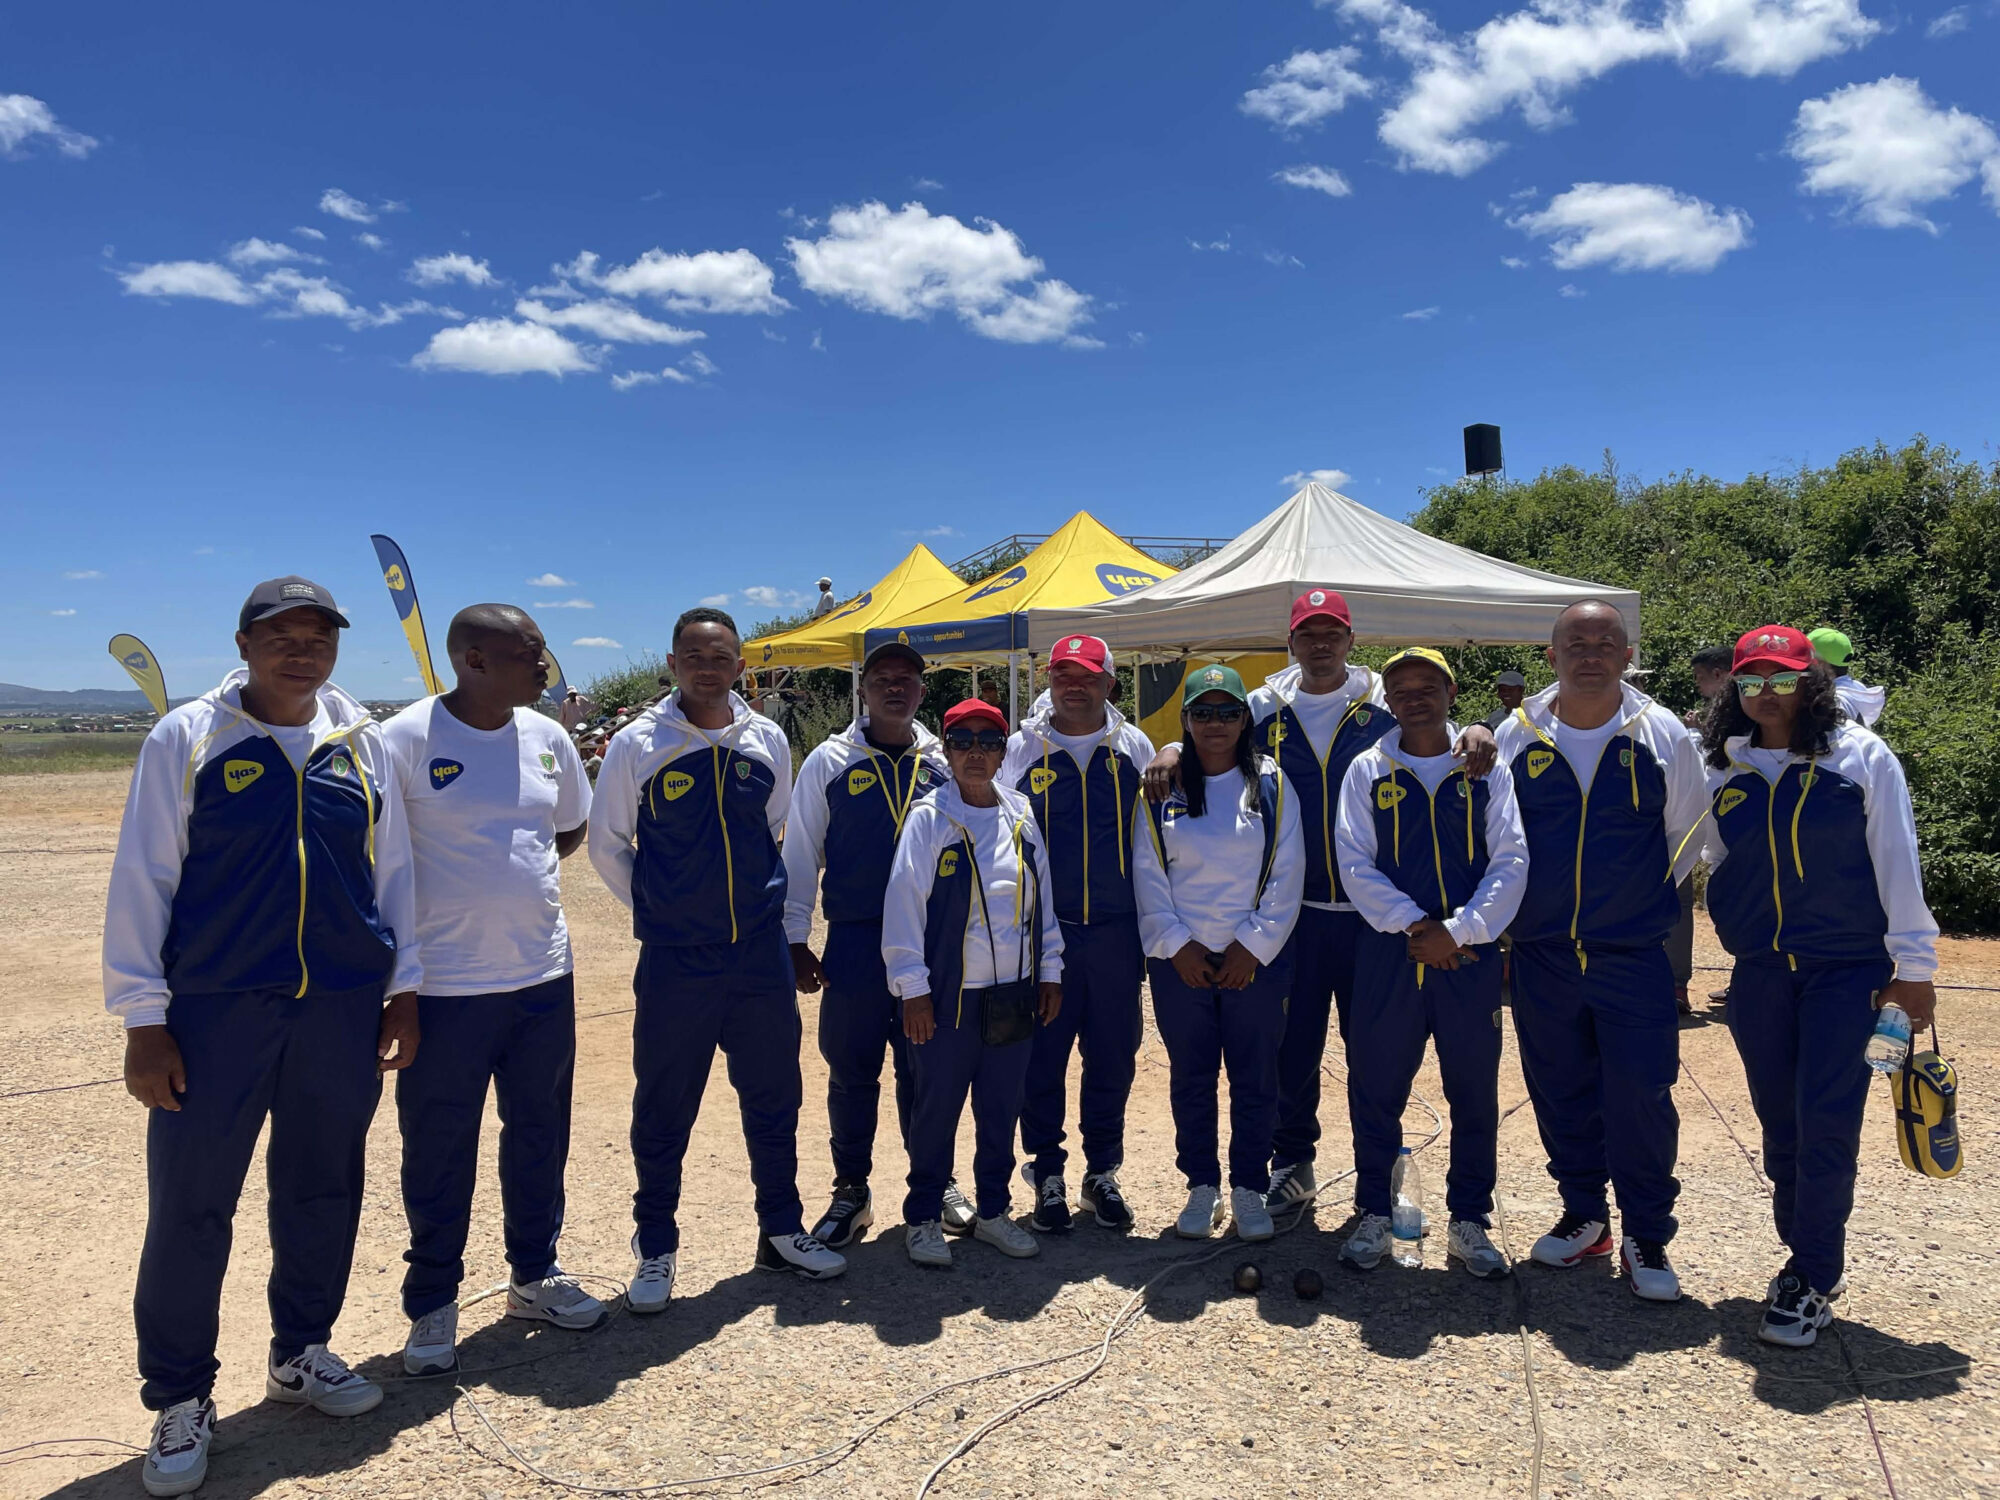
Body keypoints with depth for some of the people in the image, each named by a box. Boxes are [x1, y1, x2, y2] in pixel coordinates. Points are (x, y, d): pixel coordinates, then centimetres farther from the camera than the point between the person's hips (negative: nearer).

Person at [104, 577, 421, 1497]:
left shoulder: (362, 742, 6)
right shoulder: (187, 738, -3)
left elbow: (393, 868, 10)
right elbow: (141, 879, -3)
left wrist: (402, 991, 9)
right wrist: (143, 1020, -6)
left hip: (344, 1009, 3)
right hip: (215, 1012, -3)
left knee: (324, 1190, 14)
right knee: (190, 1206, 4)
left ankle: (300, 1353, 35)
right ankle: (180, 1401, 23)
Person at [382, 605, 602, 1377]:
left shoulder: (547, 737, 3)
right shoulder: (406, 740, -14)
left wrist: (515, 872, 5)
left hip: (544, 975, 5)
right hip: (446, 986, -5)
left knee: (540, 1135, 17)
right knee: (438, 1154, 8)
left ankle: (534, 1275, 35)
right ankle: (432, 1305, 27)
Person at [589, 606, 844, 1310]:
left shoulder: (768, 740, 3)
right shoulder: (637, 744, -6)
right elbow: (606, 844, 3)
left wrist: (763, 902, 12)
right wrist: (657, 908, 4)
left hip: (761, 953, 3)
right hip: (674, 960, -3)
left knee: (774, 1097, 13)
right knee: (663, 1110, 7)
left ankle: (782, 1230, 31)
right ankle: (656, 1251, 26)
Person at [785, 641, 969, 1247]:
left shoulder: (943, 762, 6)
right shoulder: (829, 762, 1)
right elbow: (799, 855, 3)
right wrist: (796, 940, -1)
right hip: (855, 944, -1)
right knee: (851, 1072, 7)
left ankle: (936, 1183, 28)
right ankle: (851, 1192, 23)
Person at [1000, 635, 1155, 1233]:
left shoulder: (1134, 747, 6)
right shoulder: (1021, 749, 1)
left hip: (1116, 932, 1)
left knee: (1113, 1058, 9)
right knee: (1041, 1059, 4)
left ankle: (1102, 1176, 25)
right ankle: (1047, 1177, 21)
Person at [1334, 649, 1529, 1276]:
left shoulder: (1485, 767, 5)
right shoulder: (1368, 771, 5)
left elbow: (1511, 860, -1)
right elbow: (1354, 864, -1)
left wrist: (1456, 931, -12)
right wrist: (1415, 924, -12)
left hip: (1470, 952, 0)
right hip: (1387, 951, 0)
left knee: (1475, 1090, 7)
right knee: (1376, 1087, 4)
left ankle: (1469, 1221, 23)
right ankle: (1375, 1215, 20)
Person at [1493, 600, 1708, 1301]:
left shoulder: (1662, 734, -2)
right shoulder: (1517, 734, 0)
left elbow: (1687, 835, 10)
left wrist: (1646, 901, 10)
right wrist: (1520, 903, 9)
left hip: (1635, 952, -2)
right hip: (1542, 951, 2)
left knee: (1642, 1096, -1)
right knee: (1560, 1092, 12)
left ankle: (1646, 1236, 17)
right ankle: (1583, 1214, 30)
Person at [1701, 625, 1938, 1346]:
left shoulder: (1861, 756, -5)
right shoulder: (1727, 773, 5)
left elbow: (1897, 863, -4)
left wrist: (1913, 966, -4)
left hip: (1848, 969, -3)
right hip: (1759, 975, 4)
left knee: (1826, 1125, -7)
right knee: (1781, 1125, 10)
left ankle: (1814, 1281, 5)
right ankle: (1805, 1255, 26)